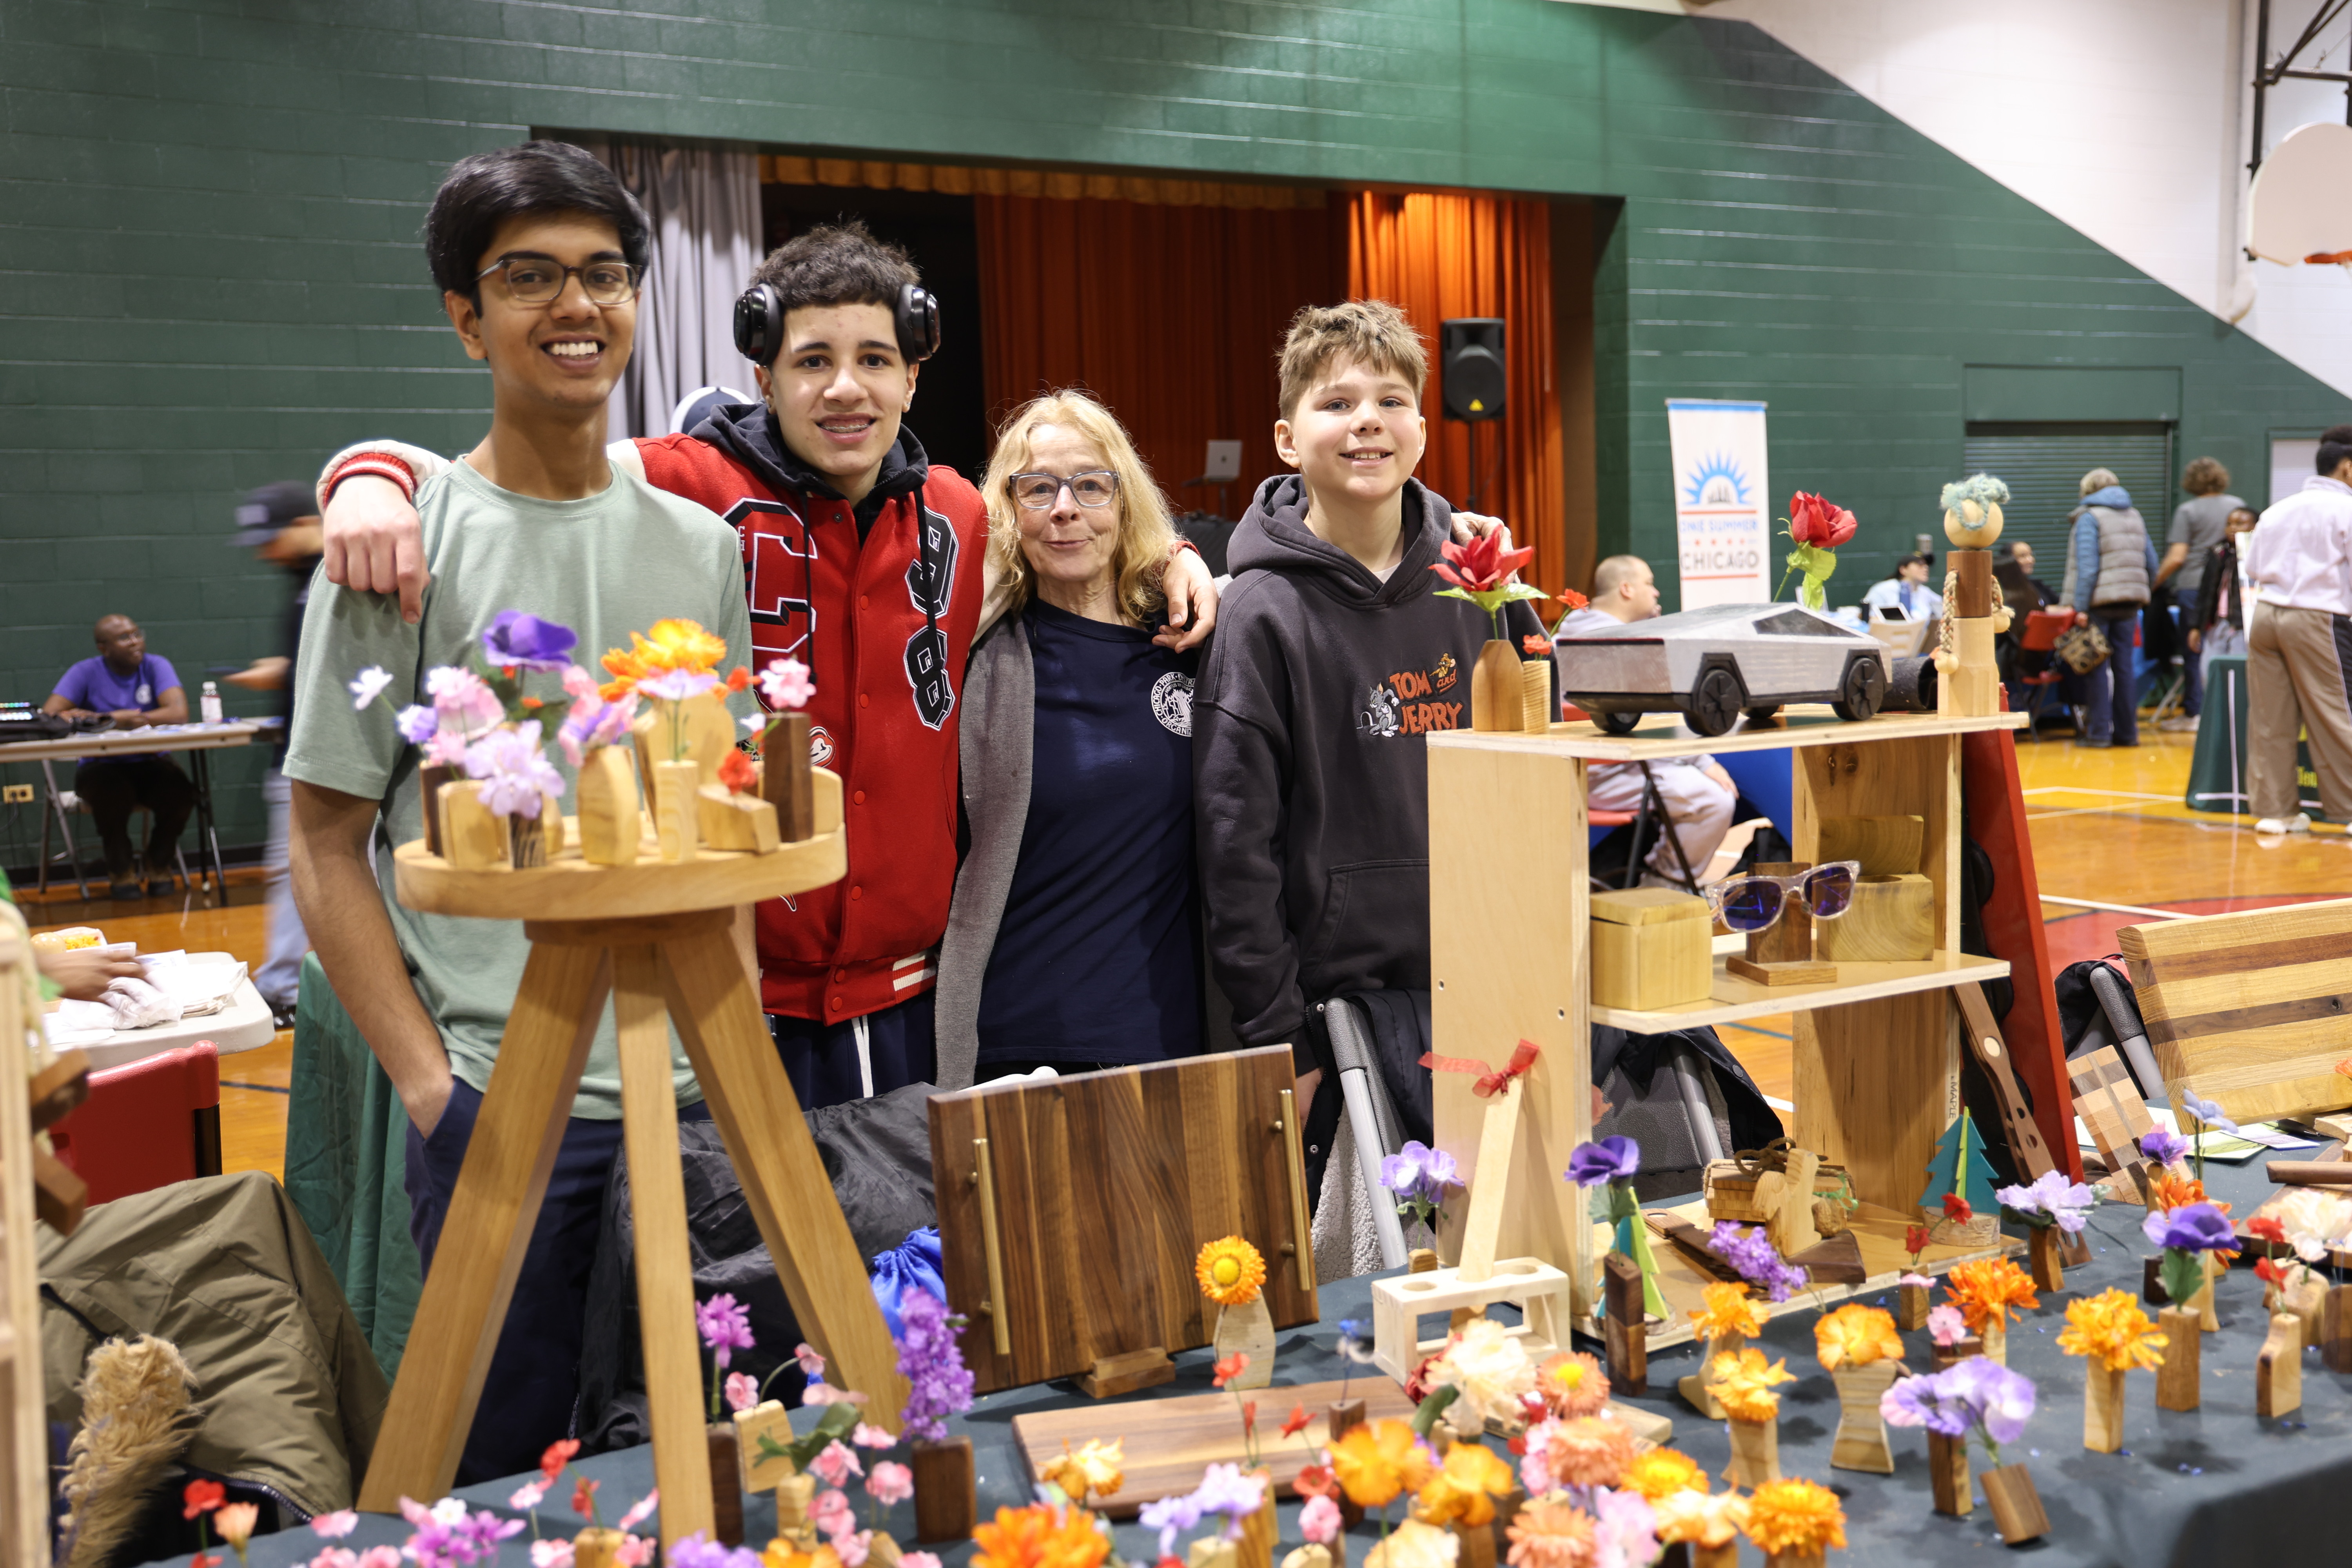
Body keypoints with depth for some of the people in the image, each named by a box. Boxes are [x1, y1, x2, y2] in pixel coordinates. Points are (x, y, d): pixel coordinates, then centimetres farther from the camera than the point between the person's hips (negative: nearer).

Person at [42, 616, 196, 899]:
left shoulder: (156, 666, -4)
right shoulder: (86, 673, -5)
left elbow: (178, 713, -20)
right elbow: (49, 716, -17)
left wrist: (110, 720, -23)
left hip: (150, 764, 1)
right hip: (102, 767, -1)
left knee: (181, 793, -29)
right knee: (113, 795, -34)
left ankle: (158, 864, 0)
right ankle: (121, 872, -7)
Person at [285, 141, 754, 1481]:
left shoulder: (702, 545, 9)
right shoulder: (405, 546, -4)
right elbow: (330, 849, -3)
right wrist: (428, 1082, -10)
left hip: (696, 1090, 4)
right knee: (503, 1474, 6)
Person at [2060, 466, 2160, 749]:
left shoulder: (2089, 517, -6)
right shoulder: (2135, 516, 16)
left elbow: (2087, 565, -14)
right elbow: (2151, 563, 15)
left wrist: (2080, 607, -16)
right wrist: (2144, 593, 22)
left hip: (2098, 601, -6)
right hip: (2129, 601, 6)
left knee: (2096, 667, -2)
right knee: (2124, 665, 9)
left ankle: (2098, 732, -2)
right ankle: (2127, 731, 11)